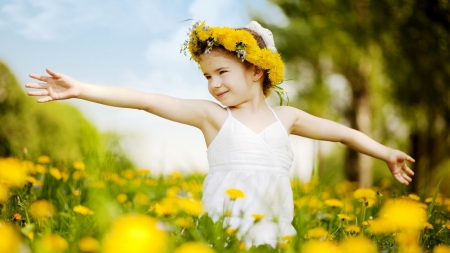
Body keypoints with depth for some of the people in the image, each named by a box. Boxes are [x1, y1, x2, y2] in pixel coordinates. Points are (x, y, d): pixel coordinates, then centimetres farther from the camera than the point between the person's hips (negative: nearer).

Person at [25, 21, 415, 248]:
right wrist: (80, 89, -15)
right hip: (223, 230, -2)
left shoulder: (284, 117, 9)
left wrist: (386, 153, 17)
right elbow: (148, 101, -8)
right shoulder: (211, 115, 1)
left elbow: (342, 132, 20)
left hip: (275, 232, 3)